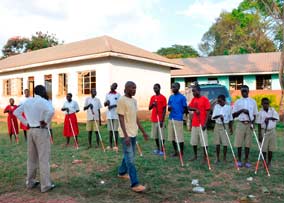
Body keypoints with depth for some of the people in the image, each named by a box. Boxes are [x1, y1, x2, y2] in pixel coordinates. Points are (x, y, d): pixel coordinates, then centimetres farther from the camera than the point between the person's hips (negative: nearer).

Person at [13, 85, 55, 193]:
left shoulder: (27, 101, 7)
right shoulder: (43, 101, -14)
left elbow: (16, 112, 16)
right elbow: (51, 111, -32)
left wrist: (26, 123, 10)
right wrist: (45, 122, -17)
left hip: (31, 131, 7)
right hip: (41, 131, -7)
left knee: (31, 158, 17)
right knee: (43, 159, -1)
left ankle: (30, 182, 29)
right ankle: (45, 185, 6)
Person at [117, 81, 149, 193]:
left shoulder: (134, 101, 11)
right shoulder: (122, 100, -14)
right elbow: (121, 119, -17)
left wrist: (143, 131, 16)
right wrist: (126, 135, -22)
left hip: (133, 133, 9)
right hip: (126, 134, -8)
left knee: (129, 156, 19)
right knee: (130, 159, -6)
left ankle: (122, 172, 39)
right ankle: (135, 184, -3)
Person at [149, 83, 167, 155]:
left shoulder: (163, 97, -6)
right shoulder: (152, 97, 11)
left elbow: (164, 109, -8)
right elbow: (149, 108, 12)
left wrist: (162, 120, -14)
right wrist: (152, 104, -11)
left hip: (160, 120, -6)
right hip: (154, 119, 6)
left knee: (161, 135, -1)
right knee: (155, 135, 11)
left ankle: (162, 150, 9)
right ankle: (158, 149, 23)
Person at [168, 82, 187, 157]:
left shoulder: (182, 97, -5)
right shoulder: (171, 97, 13)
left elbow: (185, 109, -2)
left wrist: (180, 113, -13)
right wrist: (169, 108, -4)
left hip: (179, 119, -6)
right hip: (171, 118, 6)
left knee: (180, 137, -3)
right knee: (172, 136, 10)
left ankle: (181, 152, 11)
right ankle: (175, 151, 23)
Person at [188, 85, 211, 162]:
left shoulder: (205, 99, -8)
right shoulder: (193, 99, 11)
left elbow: (207, 112, -9)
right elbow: (189, 107, 6)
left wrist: (205, 123, -15)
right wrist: (195, 109, -14)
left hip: (202, 124, -6)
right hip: (194, 124, 6)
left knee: (204, 142, -3)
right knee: (193, 141, 12)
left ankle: (205, 158, 8)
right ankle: (195, 156, 25)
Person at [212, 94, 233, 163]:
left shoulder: (228, 107, 0)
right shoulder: (216, 106, 2)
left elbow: (230, 119, 7)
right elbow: (213, 117, -7)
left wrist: (231, 128, 7)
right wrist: (219, 115, -25)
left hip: (225, 126, -1)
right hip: (217, 125, 2)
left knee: (225, 143, 0)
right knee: (217, 143, 5)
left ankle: (224, 158, 14)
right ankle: (217, 158, 14)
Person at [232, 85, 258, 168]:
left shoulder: (253, 101, 8)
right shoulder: (238, 102, 6)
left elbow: (255, 114, 9)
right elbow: (234, 115, 4)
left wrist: (252, 123, -8)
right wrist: (241, 110, -12)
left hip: (249, 124, 1)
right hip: (240, 124, 0)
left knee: (248, 143, 3)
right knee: (239, 143, 0)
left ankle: (246, 160, 13)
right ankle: (239, 160, 12)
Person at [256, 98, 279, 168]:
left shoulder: (272, 110, 3)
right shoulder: (260, 113, -5)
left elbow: (277, 117, -9)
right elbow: (259, 124, -5)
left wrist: (269, 118, -22)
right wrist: (259, 134, -8)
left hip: (272, 131, 3)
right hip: (264, 131, -2)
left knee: (271, 148, 6)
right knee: (264, 148, -1)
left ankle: (269, 162, 19)